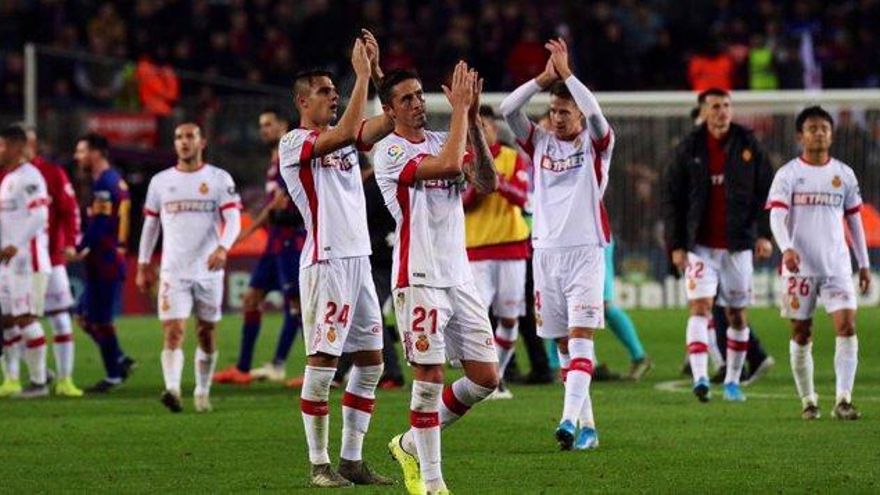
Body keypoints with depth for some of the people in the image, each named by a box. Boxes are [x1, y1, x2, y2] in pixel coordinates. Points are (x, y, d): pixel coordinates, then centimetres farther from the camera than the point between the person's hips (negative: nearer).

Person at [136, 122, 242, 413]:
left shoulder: (219, 179, 0)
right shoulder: (160, 181, 8)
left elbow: (233, 220, -9)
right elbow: (150, 225, 16)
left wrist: (223, 248, -28)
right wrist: (143, 266, 14)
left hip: (208, 270, 0)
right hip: (173, 270, 0)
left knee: (206, 334, 10)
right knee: (173, 332, -15)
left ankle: (202, 392, 25)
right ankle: (172, 389, -29)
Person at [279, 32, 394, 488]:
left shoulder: (343, 139, 16)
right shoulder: (294, 143, -6)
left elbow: (391, 121, 5)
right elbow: (345, 132, -21)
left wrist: (376, 71, -2)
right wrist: (361, 74, -17)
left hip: (359, 259, 8)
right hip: (326, 262, -8)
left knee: (370, 361, 8)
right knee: (322, 362, -7)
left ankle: (352, 459, 14)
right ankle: (319, 464, -2)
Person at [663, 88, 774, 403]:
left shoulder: (748, 146, 2)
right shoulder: (689, 149, 1)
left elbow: (765, 192, 4)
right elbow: (672, 199, 4)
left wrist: (764, 234, -6)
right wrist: (676, 245, -2)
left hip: (737, 244, 1)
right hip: (700, 245, -1)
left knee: (737, 314, 7)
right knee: (700, 306, -14)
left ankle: (732, 381, 18)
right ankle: (700, 378, -22)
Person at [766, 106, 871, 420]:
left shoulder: (844, 174, 9)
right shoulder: (788, 174, -1)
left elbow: (854, 219, 16)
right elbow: (777, 216, -12)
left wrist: (864, 264, 14)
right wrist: (786, 249, -30)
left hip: (837, 265, 2)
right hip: (800, 265, -2)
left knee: (847, 327, -14)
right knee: (801, 335, 4)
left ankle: (843, 400, -16)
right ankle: (808, 400, 17)